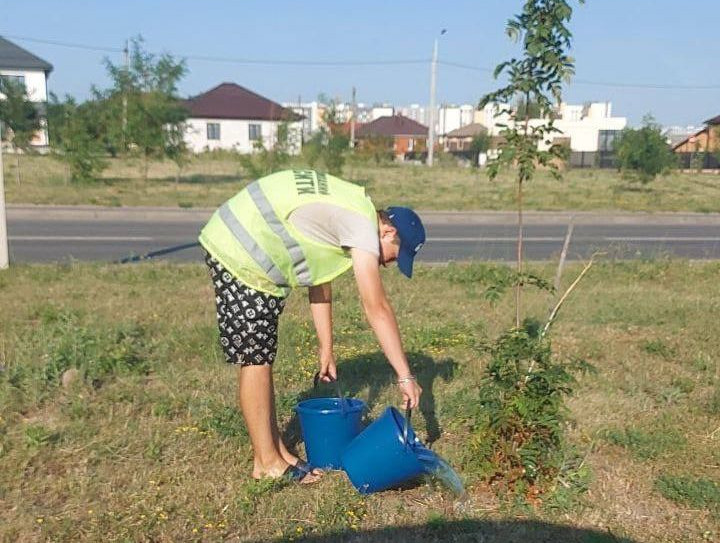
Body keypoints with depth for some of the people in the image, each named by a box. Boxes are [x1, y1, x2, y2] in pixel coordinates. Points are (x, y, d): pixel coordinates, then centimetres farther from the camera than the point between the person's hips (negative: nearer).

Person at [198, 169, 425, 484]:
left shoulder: (344, 216, 13)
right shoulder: (362, 225, -17)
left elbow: (319, 282, 17)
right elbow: (377, 309, -21)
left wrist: (325, 349, 19)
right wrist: (405, 376, -17)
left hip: (244, 252, 11)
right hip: (239, 257, -11)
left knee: (261, 357, 13)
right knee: (254, 360, -3)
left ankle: (275, 450, 23)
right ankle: (267, 463, 9)